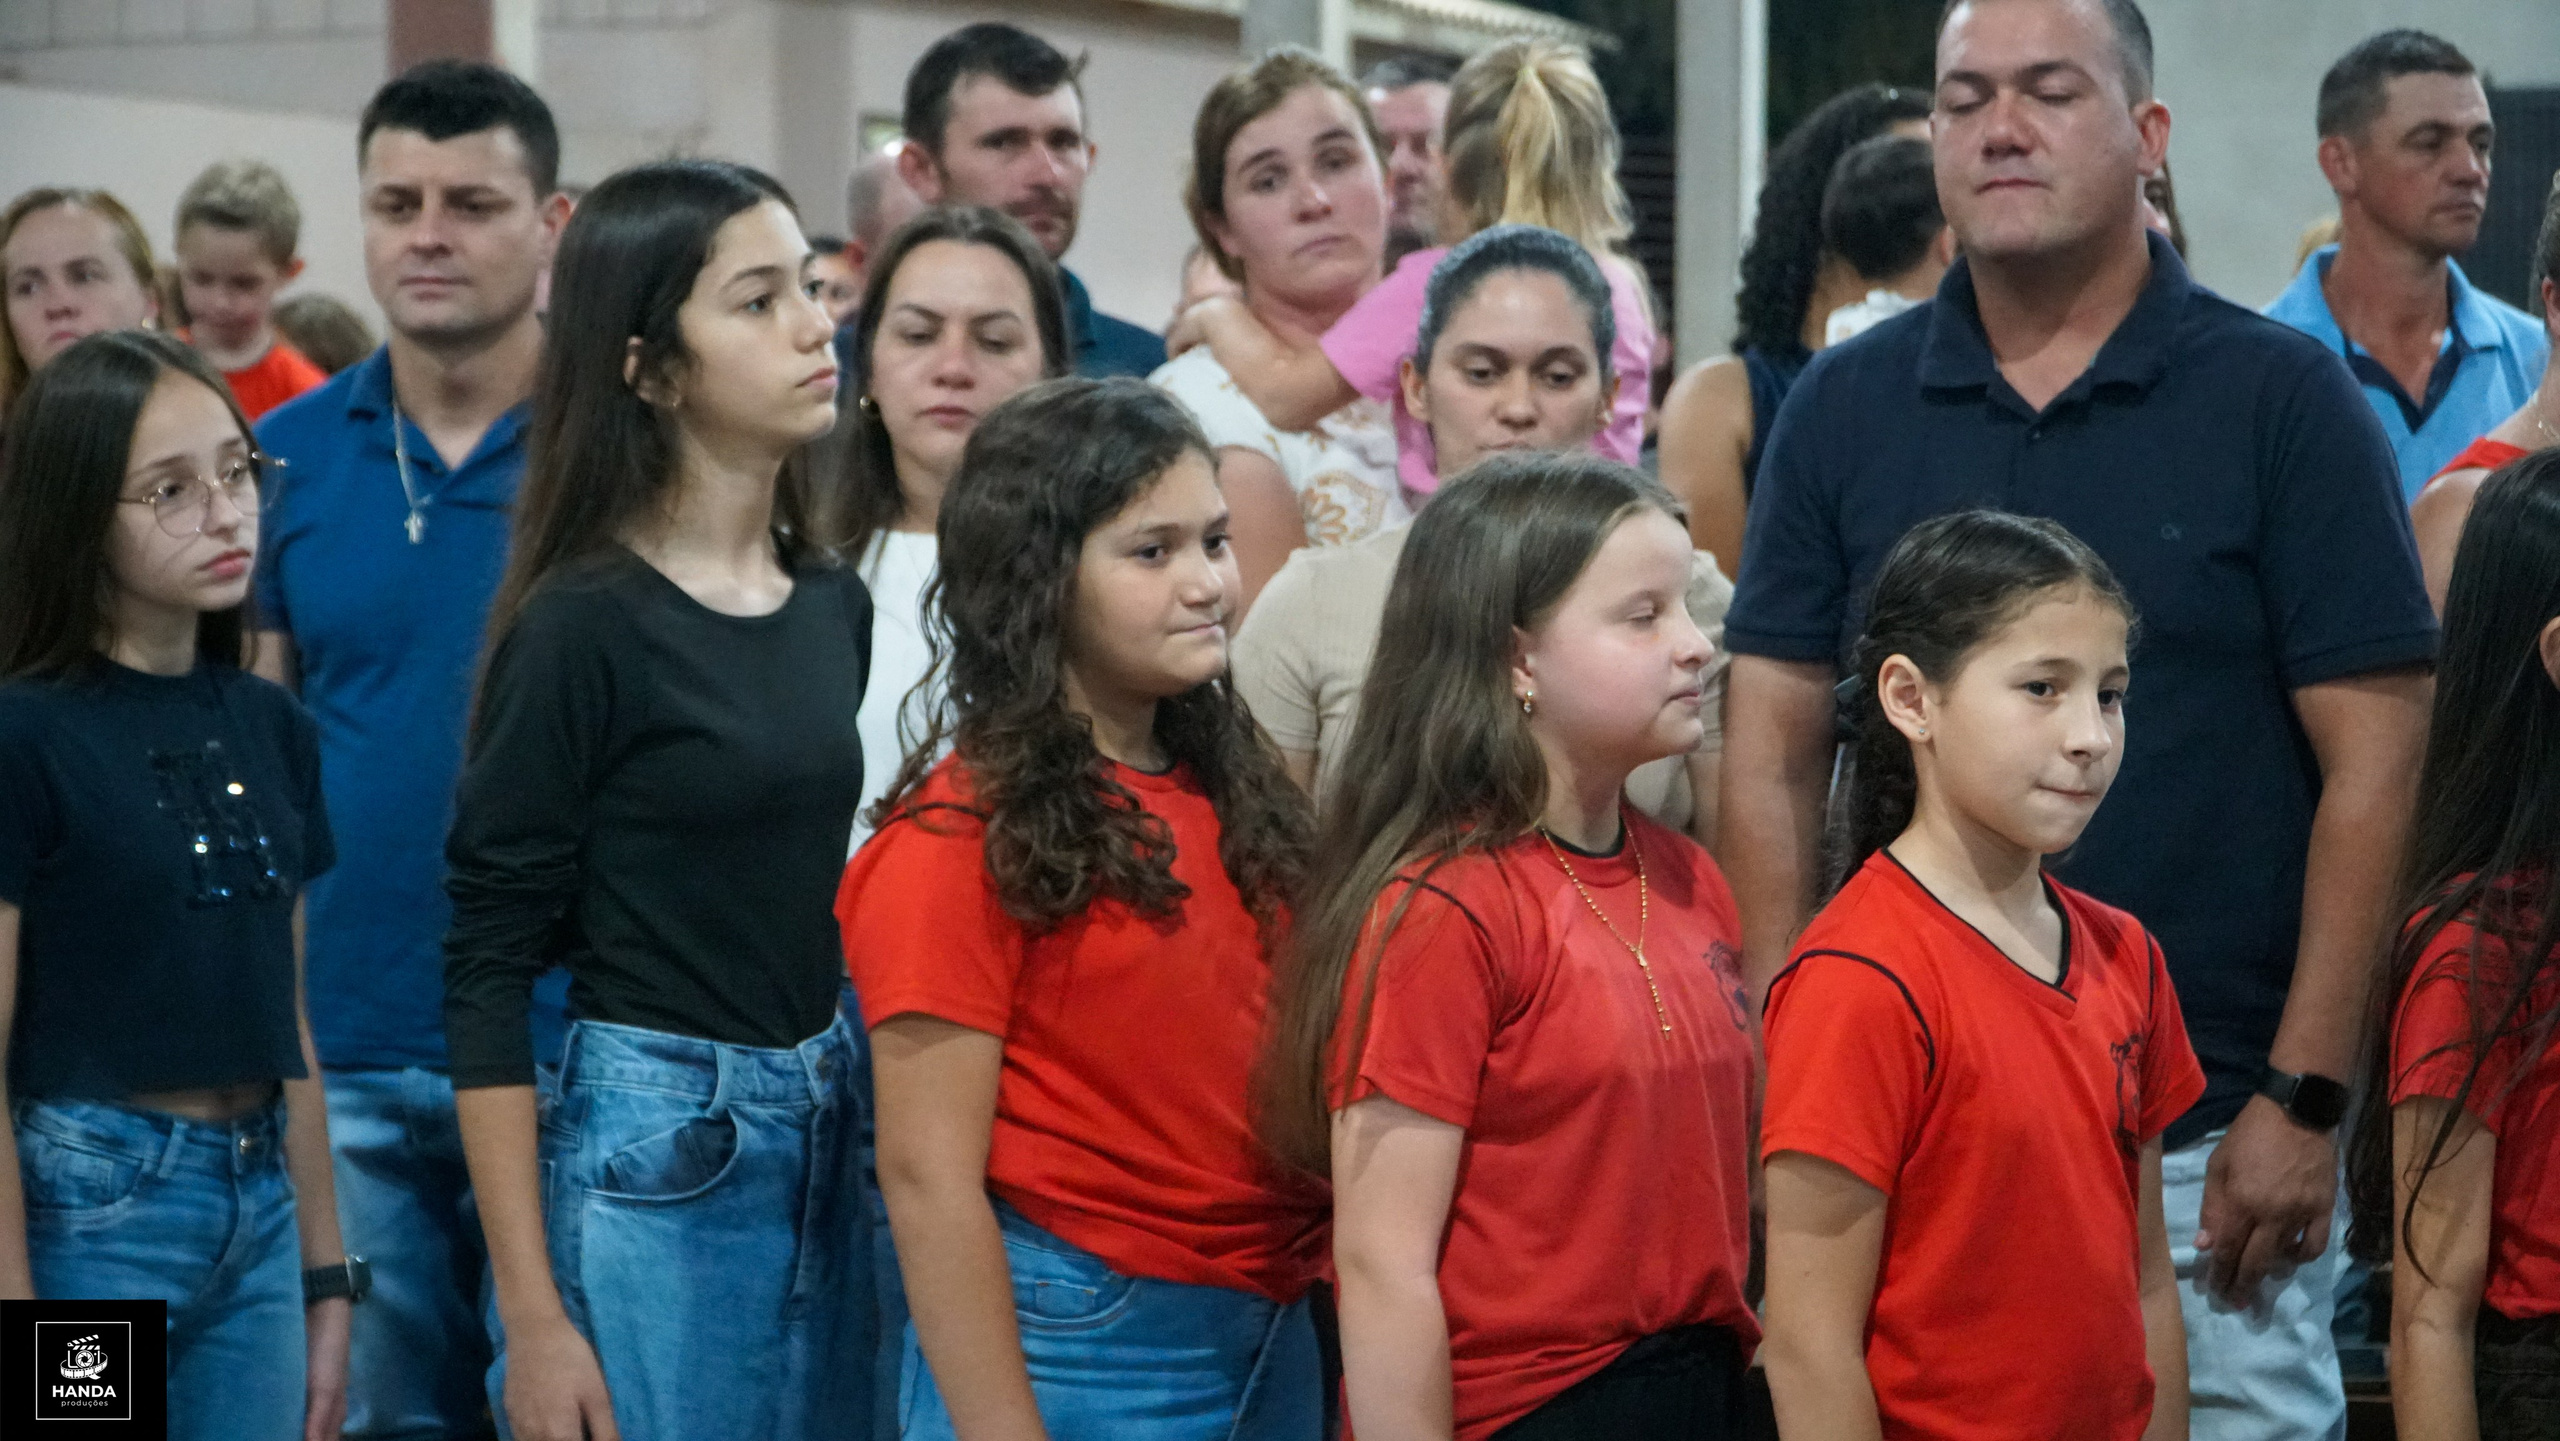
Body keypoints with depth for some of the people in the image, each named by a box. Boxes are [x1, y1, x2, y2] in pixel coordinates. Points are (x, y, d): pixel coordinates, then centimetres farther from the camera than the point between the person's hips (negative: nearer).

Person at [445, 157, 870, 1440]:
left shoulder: (834, 605, 10)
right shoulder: (582, 625, -10)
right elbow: (487, 972, -11)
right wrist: (531, 1319, -14)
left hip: (827, 1141, 7)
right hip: (648, 1157, -6)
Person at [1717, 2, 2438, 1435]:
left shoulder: (2284, 396, -1)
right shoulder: (1844, 408, 7)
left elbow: (2371, 762, -4)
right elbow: (1775, 752, 6)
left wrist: (2303, 1099, -9)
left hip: (2206, 1149, -2)